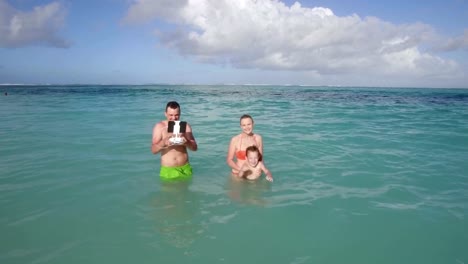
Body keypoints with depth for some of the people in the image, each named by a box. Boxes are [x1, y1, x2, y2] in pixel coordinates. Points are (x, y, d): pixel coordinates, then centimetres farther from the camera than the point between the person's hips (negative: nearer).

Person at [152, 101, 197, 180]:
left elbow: (195, 147, -1)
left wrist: (187, 142, -22)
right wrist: (163, 143, -29)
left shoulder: (185, 126, 2)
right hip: (168, 170, -1)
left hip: (185, 168, 2)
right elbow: (153, 150, -9)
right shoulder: (159, 127, -3)